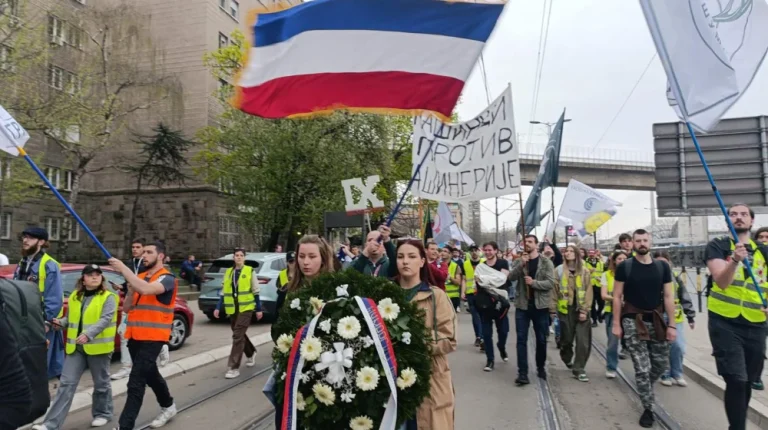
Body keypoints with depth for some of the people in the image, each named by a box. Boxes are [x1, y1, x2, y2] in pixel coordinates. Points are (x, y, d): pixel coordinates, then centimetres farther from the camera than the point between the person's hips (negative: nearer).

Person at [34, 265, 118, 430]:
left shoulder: (108, 297, -8)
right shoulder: (75, 296, 10)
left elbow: (106, 319, -20)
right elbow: (71, 318, 20)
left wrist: (88, 334, -32)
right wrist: (61, 323, -1)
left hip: (98, 347, -4)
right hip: (75, 347, 5)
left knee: (101, 383, 10)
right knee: (67, 383, 3)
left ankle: (103, 414, 28)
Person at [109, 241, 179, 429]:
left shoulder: (167, 278, -11)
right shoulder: (139, 277, 12)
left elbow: (146, 289, -32)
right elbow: (126, 308, 12)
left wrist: (123, 269, -28)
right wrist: (130, 290, -7)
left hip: (152, 338, -8)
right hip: (135, 336, 9)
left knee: (136, 382, -12)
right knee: (150, 375, 22)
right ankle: (168, 406, 41)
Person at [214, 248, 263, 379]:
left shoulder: (250, 271, -2)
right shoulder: (228, 272, 11)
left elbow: (255, 291, -1)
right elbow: (224, 292, 13)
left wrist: (259, 309, -1)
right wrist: (218, 308, 4)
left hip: (246, 308, -5)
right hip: (232, 309, 5)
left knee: (238, 336, -12)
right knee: (240, 335, 16)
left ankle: (234, 367, -8)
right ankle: (251, 354, 42)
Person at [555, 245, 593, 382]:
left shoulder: (585, 272, 2)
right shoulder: (559, 270, -1)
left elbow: (589, 292, 1)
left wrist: (584, 310, -7)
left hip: (581, 310, 1)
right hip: (565, 310, -1)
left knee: (583, 341, -4)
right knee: (567, 338, 9)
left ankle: (579, 369, 7)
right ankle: (567, 358, 39)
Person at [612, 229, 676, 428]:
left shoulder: (662, 266, 3)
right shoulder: (624, 267, -5)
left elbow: (668, 296, 3)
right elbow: (617, 297, -2)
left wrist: (671, 324, -1)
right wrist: (616, 324, -5)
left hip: (656, 320, 3)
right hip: (633, 322, -3)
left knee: (661, 363, 13)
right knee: (642, 368, -1)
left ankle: (645, 388, 41)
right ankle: (648, 409, 13)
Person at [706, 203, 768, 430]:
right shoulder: (717, 246, -3)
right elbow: (721, 282, -17)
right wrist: (735, 260, -34)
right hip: (725, 323, -4)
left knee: (747, 382, 15)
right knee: (736, 381, -12)